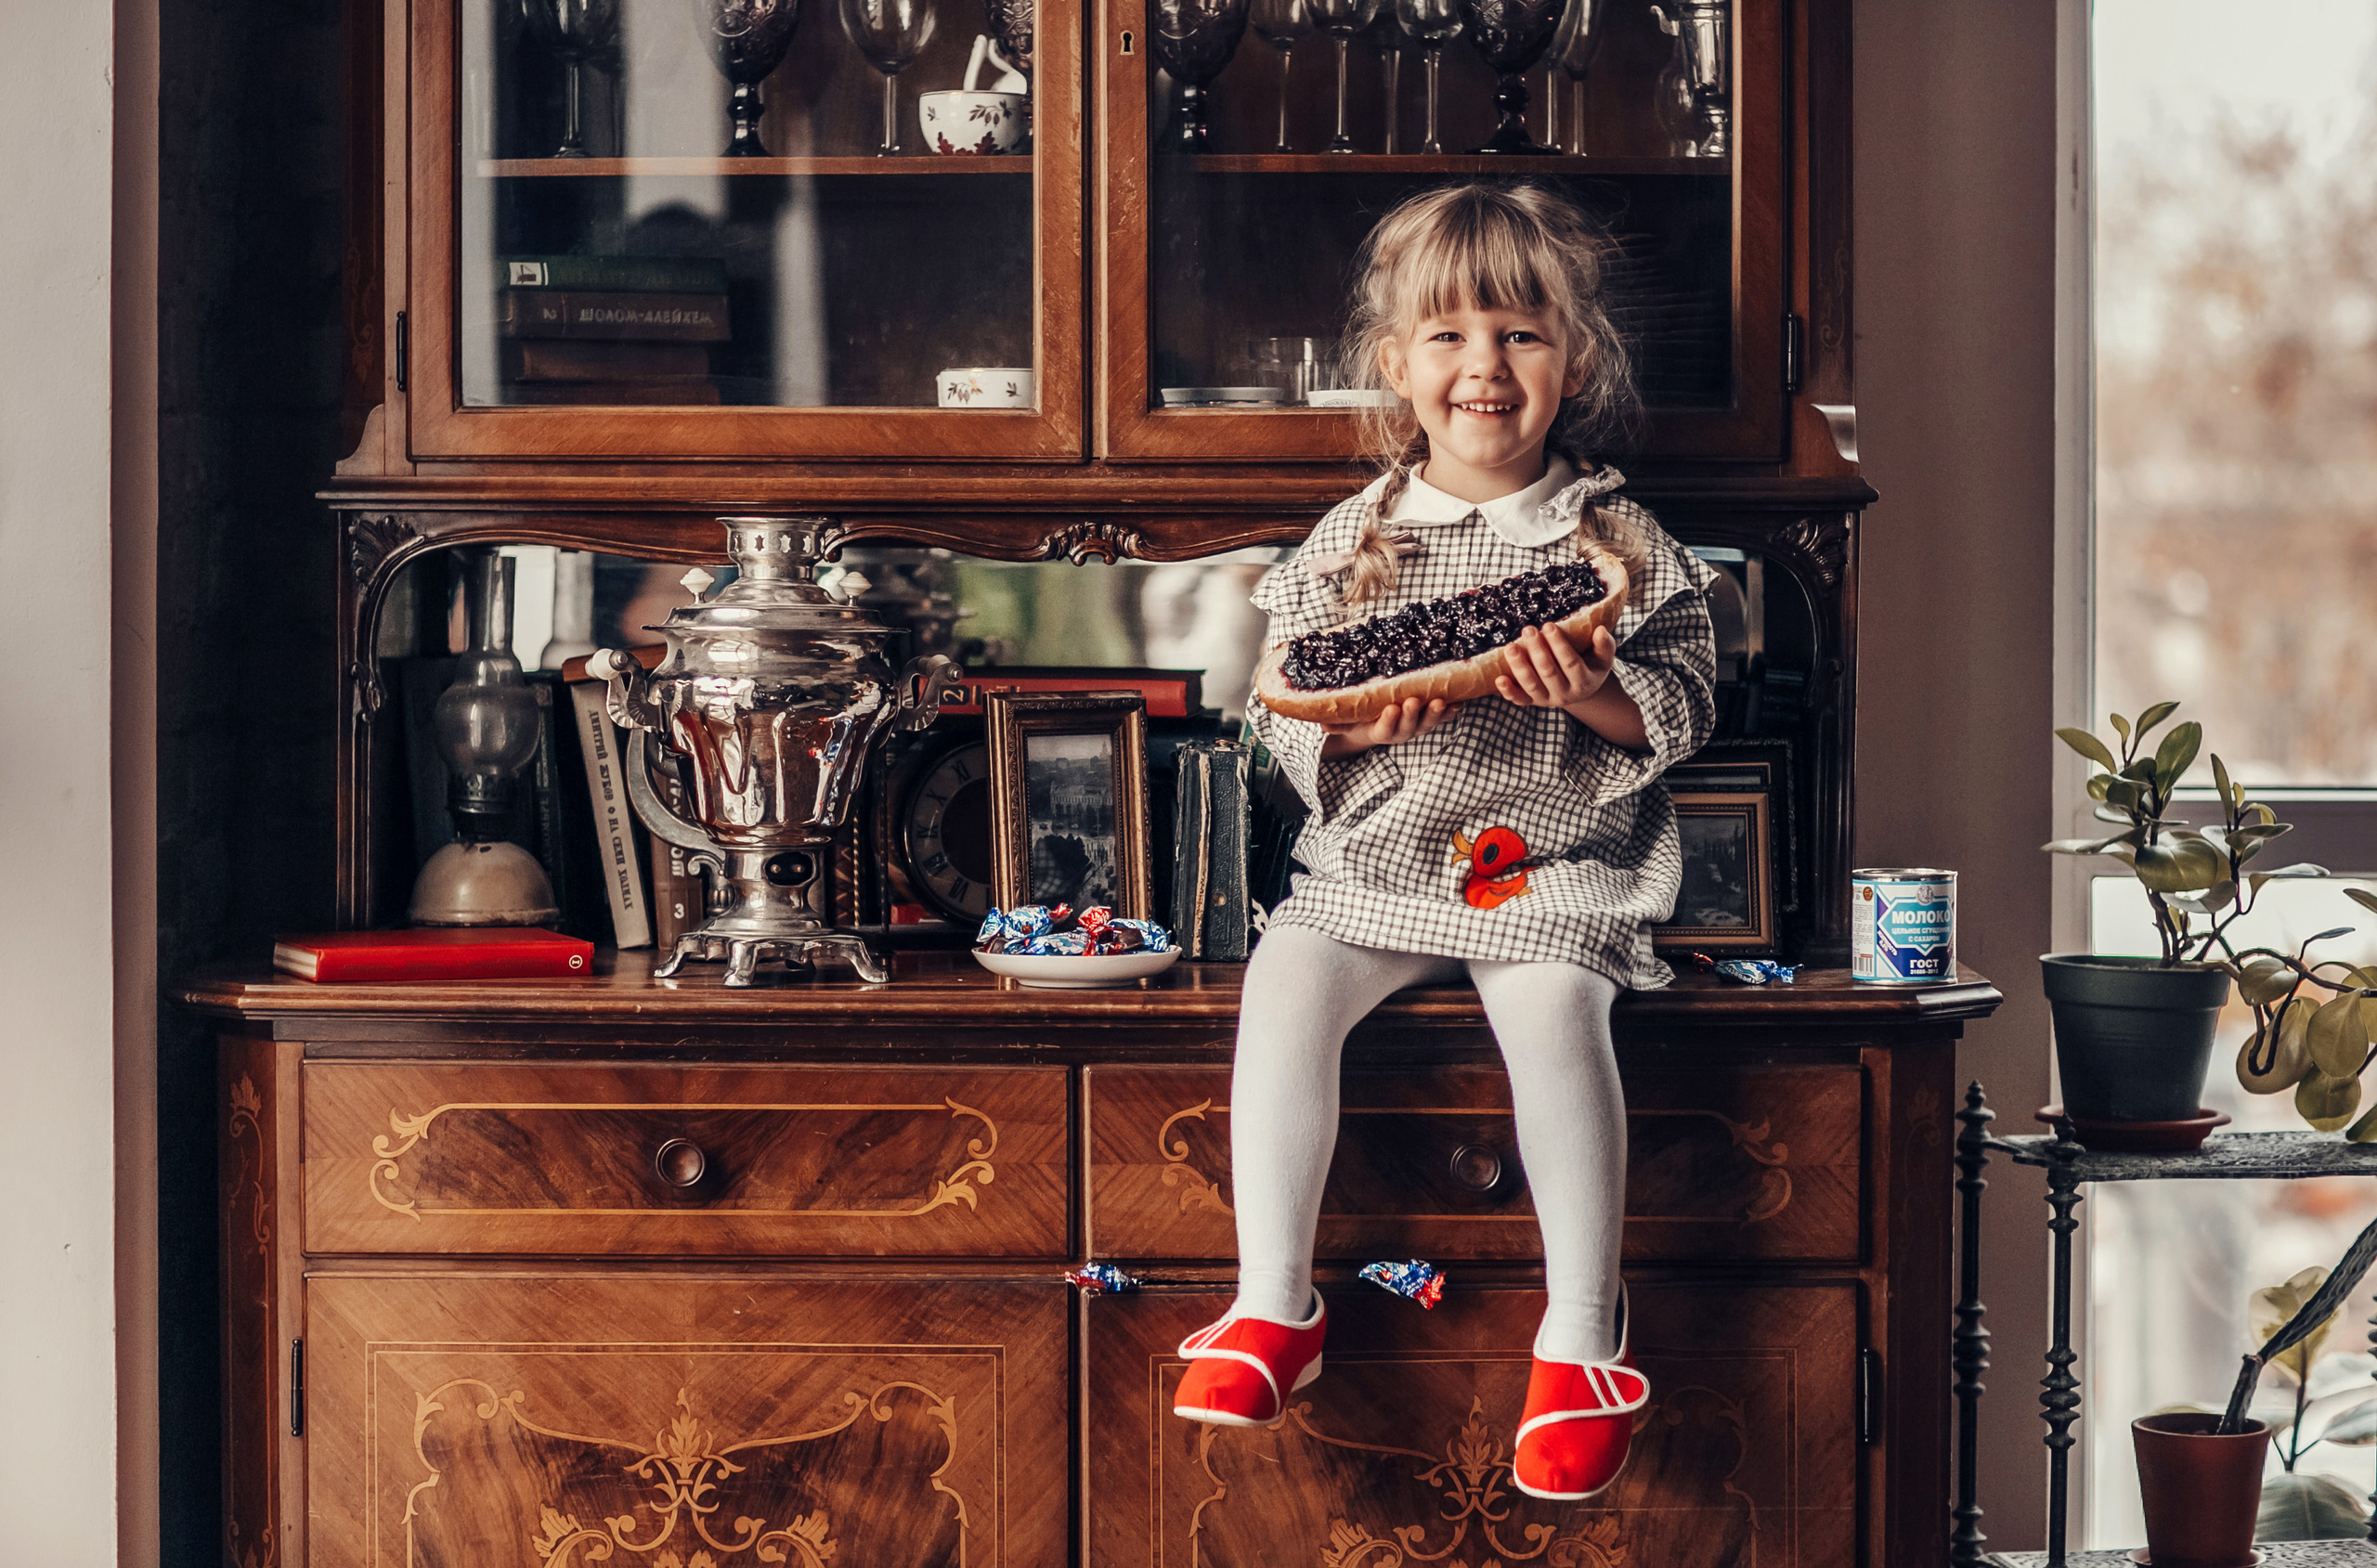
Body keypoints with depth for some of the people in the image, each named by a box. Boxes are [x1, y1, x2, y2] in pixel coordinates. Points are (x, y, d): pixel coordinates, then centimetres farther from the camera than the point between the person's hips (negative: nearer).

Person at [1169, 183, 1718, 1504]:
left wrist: (1598, 692, -20)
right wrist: (1349, 726, -13)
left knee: (1554, 1009, -31)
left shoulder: (1616, 540, 3)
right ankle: (1274, 1307, -13)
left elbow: (1685, 711, 0)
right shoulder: (1353, 540, 9)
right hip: (1377, 858, 3)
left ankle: (1585, 1344, -22)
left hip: (1554, 868, -3)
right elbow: (1283, 702, 9)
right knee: (1284, 987, -23)